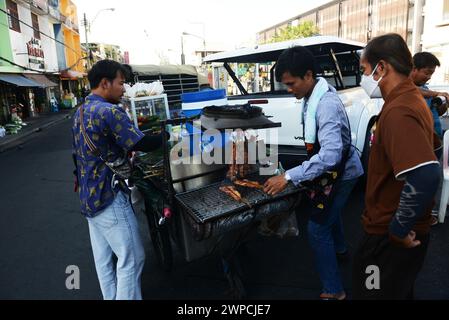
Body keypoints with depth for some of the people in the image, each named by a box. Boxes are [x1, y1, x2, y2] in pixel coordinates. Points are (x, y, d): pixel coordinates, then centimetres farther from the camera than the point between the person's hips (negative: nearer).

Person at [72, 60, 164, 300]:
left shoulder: (80, 112, 12)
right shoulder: (109, 111, -17)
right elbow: (142, 144, -21)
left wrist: (123, 153, 16)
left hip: (88, 198, 9)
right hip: (109, 198, -9)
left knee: (103, 259, 17)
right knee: (132, 259, 2)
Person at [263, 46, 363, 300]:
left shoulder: (326, 104, -32)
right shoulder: (316, 95, -4)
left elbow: (330, 155, -41)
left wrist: (289, 177, -42)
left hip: (341, 172, -9)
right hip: (334, 169, 10)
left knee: (318, 229, -5)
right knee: (330, 212, 30)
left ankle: (334, 291, 12)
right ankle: (339, 249, 59)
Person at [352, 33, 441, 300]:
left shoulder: (397, 111, -26)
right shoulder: (412, 99, 7)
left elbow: (425, 176, -39)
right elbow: (429, 146, 20)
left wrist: (399, 229, -24)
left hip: (390, 236, -9)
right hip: (406, 230, 9)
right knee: (398, 292, 27)